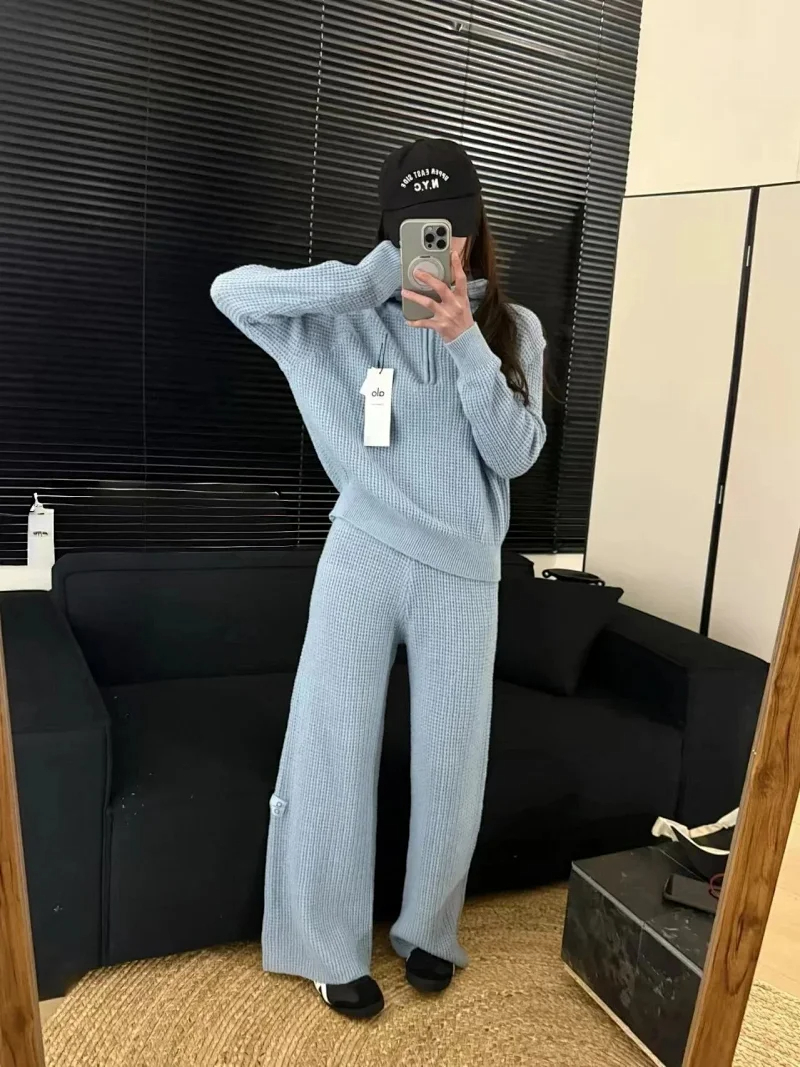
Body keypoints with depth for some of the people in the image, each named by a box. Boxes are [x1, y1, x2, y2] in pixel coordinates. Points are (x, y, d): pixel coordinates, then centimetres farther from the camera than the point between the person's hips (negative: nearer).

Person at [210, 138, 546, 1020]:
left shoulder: (513, 328, 5)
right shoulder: (350, 320, 0)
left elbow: (516, 454, -6)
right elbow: (232, 291, -12)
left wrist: (466, 342, -19)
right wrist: (369, 279, -20)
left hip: (461, 571, 1)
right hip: (362, 560, -1)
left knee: (450, 764, 10)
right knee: (334, 755, 5)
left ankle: (427, 929, 36)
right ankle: (332, 949, 27)